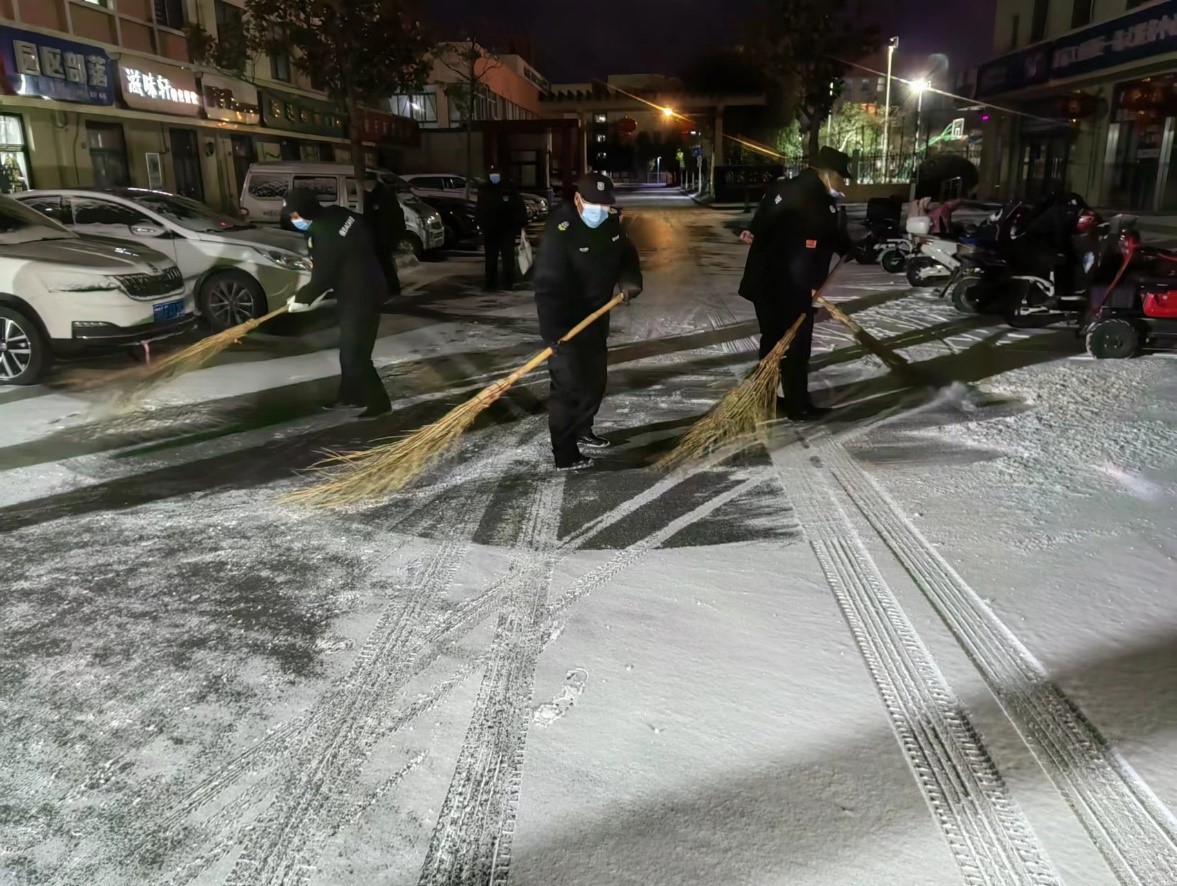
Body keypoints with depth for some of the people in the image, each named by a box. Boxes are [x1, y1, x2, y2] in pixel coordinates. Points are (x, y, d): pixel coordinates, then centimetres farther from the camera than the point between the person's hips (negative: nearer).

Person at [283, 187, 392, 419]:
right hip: (367, 286, 10)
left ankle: (378, 401, 6)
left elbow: (321, 280, -17)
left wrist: (299, 300, -1)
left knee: (355, 353, -3)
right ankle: (349, 395, 31)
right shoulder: (338, 214, -1)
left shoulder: (323, 237, -25)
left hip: (359, 297, -10)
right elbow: (368, 232, 15)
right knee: (348, 348, 19)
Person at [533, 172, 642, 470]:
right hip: (566, 321, -8)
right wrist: (554, 332, -38)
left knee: (596, 379, 18)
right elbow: (548, 285, -30)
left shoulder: (611, 222, -1)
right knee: (570, 385, -9)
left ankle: (581, 430, 38)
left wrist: (629, 280, -5)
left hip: (597, 315, 8)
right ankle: (564, 453, 0)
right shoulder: (559, 230, -25)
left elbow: (626, 254, 17)